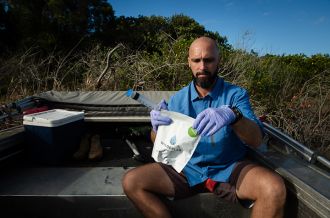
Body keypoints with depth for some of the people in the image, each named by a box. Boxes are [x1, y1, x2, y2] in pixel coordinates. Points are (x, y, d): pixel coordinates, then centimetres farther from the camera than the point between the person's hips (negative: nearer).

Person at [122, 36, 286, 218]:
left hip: (230, 169, -1)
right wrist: (158, 128, -23)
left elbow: (256, 141, -15)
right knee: (131, 182, -16)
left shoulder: (236, 94, -3)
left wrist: (233, 115, -37)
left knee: (274, 188, -30)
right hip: (186, 169, 2)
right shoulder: (177, 99, 2)